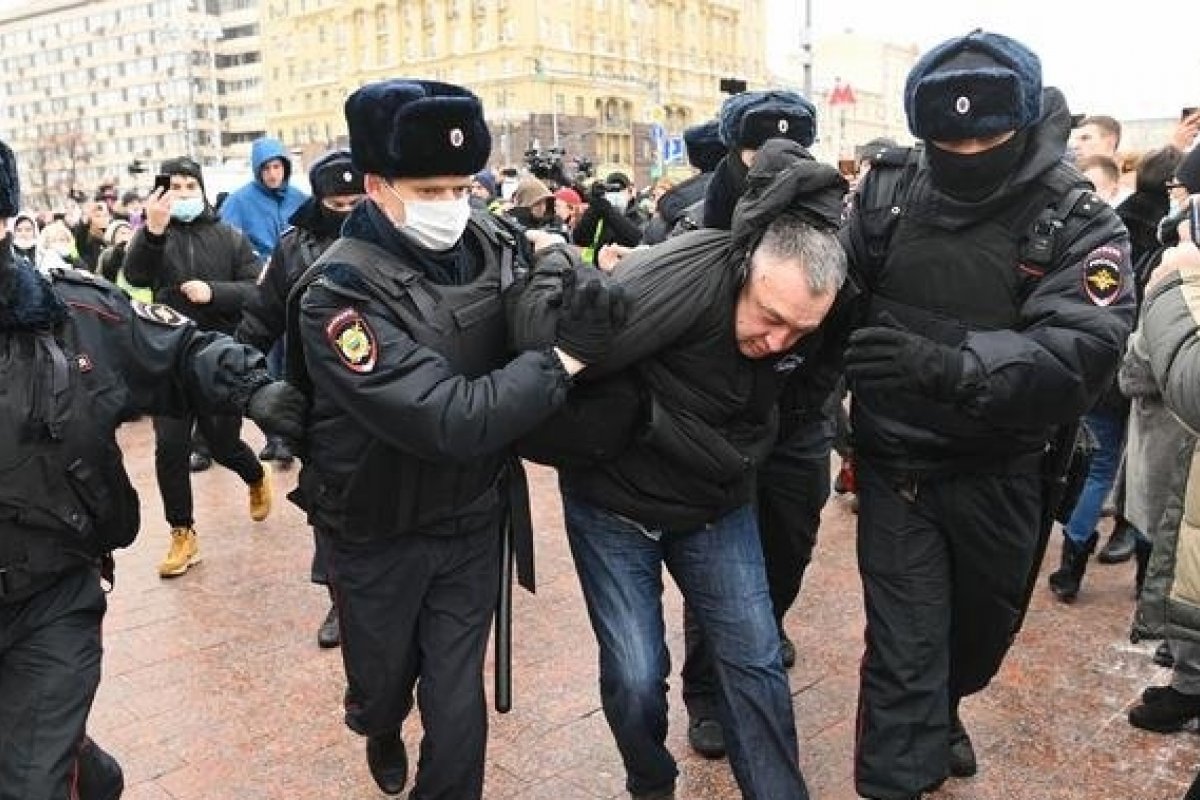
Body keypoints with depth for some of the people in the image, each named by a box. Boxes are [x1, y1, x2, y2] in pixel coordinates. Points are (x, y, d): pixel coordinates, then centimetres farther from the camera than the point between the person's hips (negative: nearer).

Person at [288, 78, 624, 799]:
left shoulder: (491, 245, -10)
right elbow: (449, 421, -35)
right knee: (382, 682, 22)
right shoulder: (340, 295, -26)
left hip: (473, 520, 2)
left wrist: (559, 273, -18)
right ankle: (383, 733, 59)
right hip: (379, 533, -2)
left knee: (457, 700, 10)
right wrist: (566, 355, -33)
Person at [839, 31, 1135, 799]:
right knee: (905, 648, -1)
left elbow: (1082, 354, -28)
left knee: (982, 627, 24)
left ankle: (941, 715, 55)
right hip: (897, 464, -1)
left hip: (1000, 473, 2)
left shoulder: (1079, 222, -13)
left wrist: (952, 365, -44)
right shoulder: (889, 192, -7)